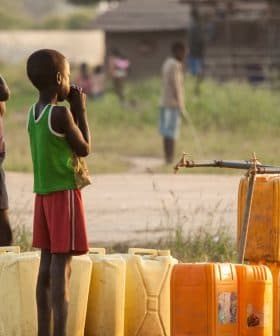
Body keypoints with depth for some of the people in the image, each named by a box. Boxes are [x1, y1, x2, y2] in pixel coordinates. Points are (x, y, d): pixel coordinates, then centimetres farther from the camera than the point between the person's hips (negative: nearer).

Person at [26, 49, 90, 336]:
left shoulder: (33, 113, 8)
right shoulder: (60, 114, -15)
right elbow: (84, 149, -6)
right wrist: (81, 110, 0)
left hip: (43, 193, 8)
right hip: (64, 193, -8)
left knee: (47, 261, 10)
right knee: (62, 264, -8)